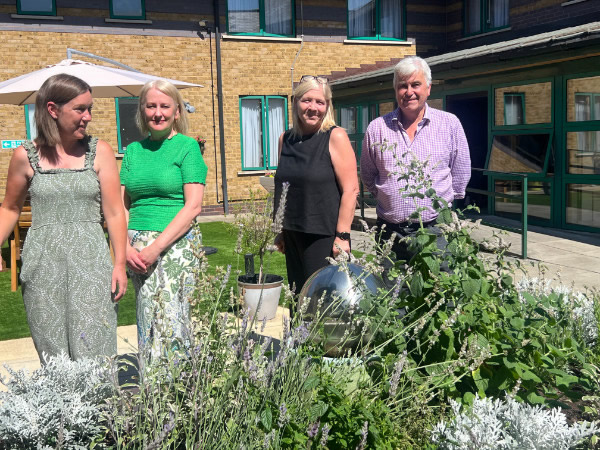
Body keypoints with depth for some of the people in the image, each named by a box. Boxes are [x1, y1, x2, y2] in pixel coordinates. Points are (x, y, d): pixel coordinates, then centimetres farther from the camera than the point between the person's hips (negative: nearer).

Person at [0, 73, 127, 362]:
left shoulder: (99, 152, 2)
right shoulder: (25, 156, 3)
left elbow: (114, 213, 0)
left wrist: (120, 264, -4)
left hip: (91, 262, -1)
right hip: (43, 264, 1)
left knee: (94, 353, -5)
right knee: (53, 354, 6)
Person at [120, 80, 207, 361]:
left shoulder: (187, 146, -2)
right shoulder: (133, 150, 12)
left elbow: (193, 206, -9)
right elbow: (122, 206, 10)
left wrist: (155, 248, -13)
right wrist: (127, 248, -6)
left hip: (176, 245, -4)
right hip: (137, 249, 5)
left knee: (172, 324, -5)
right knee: (147, 325, 8)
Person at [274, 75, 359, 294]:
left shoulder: (335, 137, -7)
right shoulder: (285, 139, 10)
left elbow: (351, 189, -12)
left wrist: (342, 235, -16)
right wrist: (281, 231, 17)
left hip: (324, 236, -6)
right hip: (293, 236, 6)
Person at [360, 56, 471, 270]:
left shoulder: (450, 124, 2)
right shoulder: (377, 128, 5)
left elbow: (461, 175, 10)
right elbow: (368, 177, 17)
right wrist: (392, 199, 12)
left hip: (434, 230, -1)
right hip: (390, 232, 2)